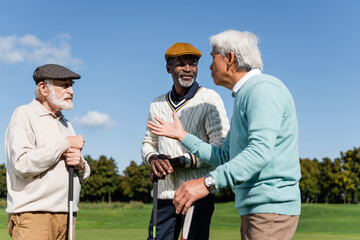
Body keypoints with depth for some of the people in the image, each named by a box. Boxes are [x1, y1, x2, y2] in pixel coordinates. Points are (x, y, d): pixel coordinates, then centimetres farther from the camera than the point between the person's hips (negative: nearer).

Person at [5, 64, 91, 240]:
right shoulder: (24, 115, 0)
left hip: (66, 216, 7)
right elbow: (22, 164, -17)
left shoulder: (66, 124, 23)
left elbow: (83, 177, 23)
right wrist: (64, 144, -10)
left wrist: (80, 164, -1)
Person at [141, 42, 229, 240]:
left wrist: (179, 161, -16)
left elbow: (221, 146, -9)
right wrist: (153, 158, -3)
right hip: (164, 194, 5)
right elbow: (148, 142, 22)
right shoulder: (157, 105, 15)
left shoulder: (209, 99, -1)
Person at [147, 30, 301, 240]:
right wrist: (183, 136, 22)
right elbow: (224, 157, 22)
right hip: (254, 209, 10)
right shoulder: (243, 98, 21)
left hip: (272, 208, -10)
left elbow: (260, 152, -25)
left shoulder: (263, 88, -11)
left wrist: (208, 182, -32)